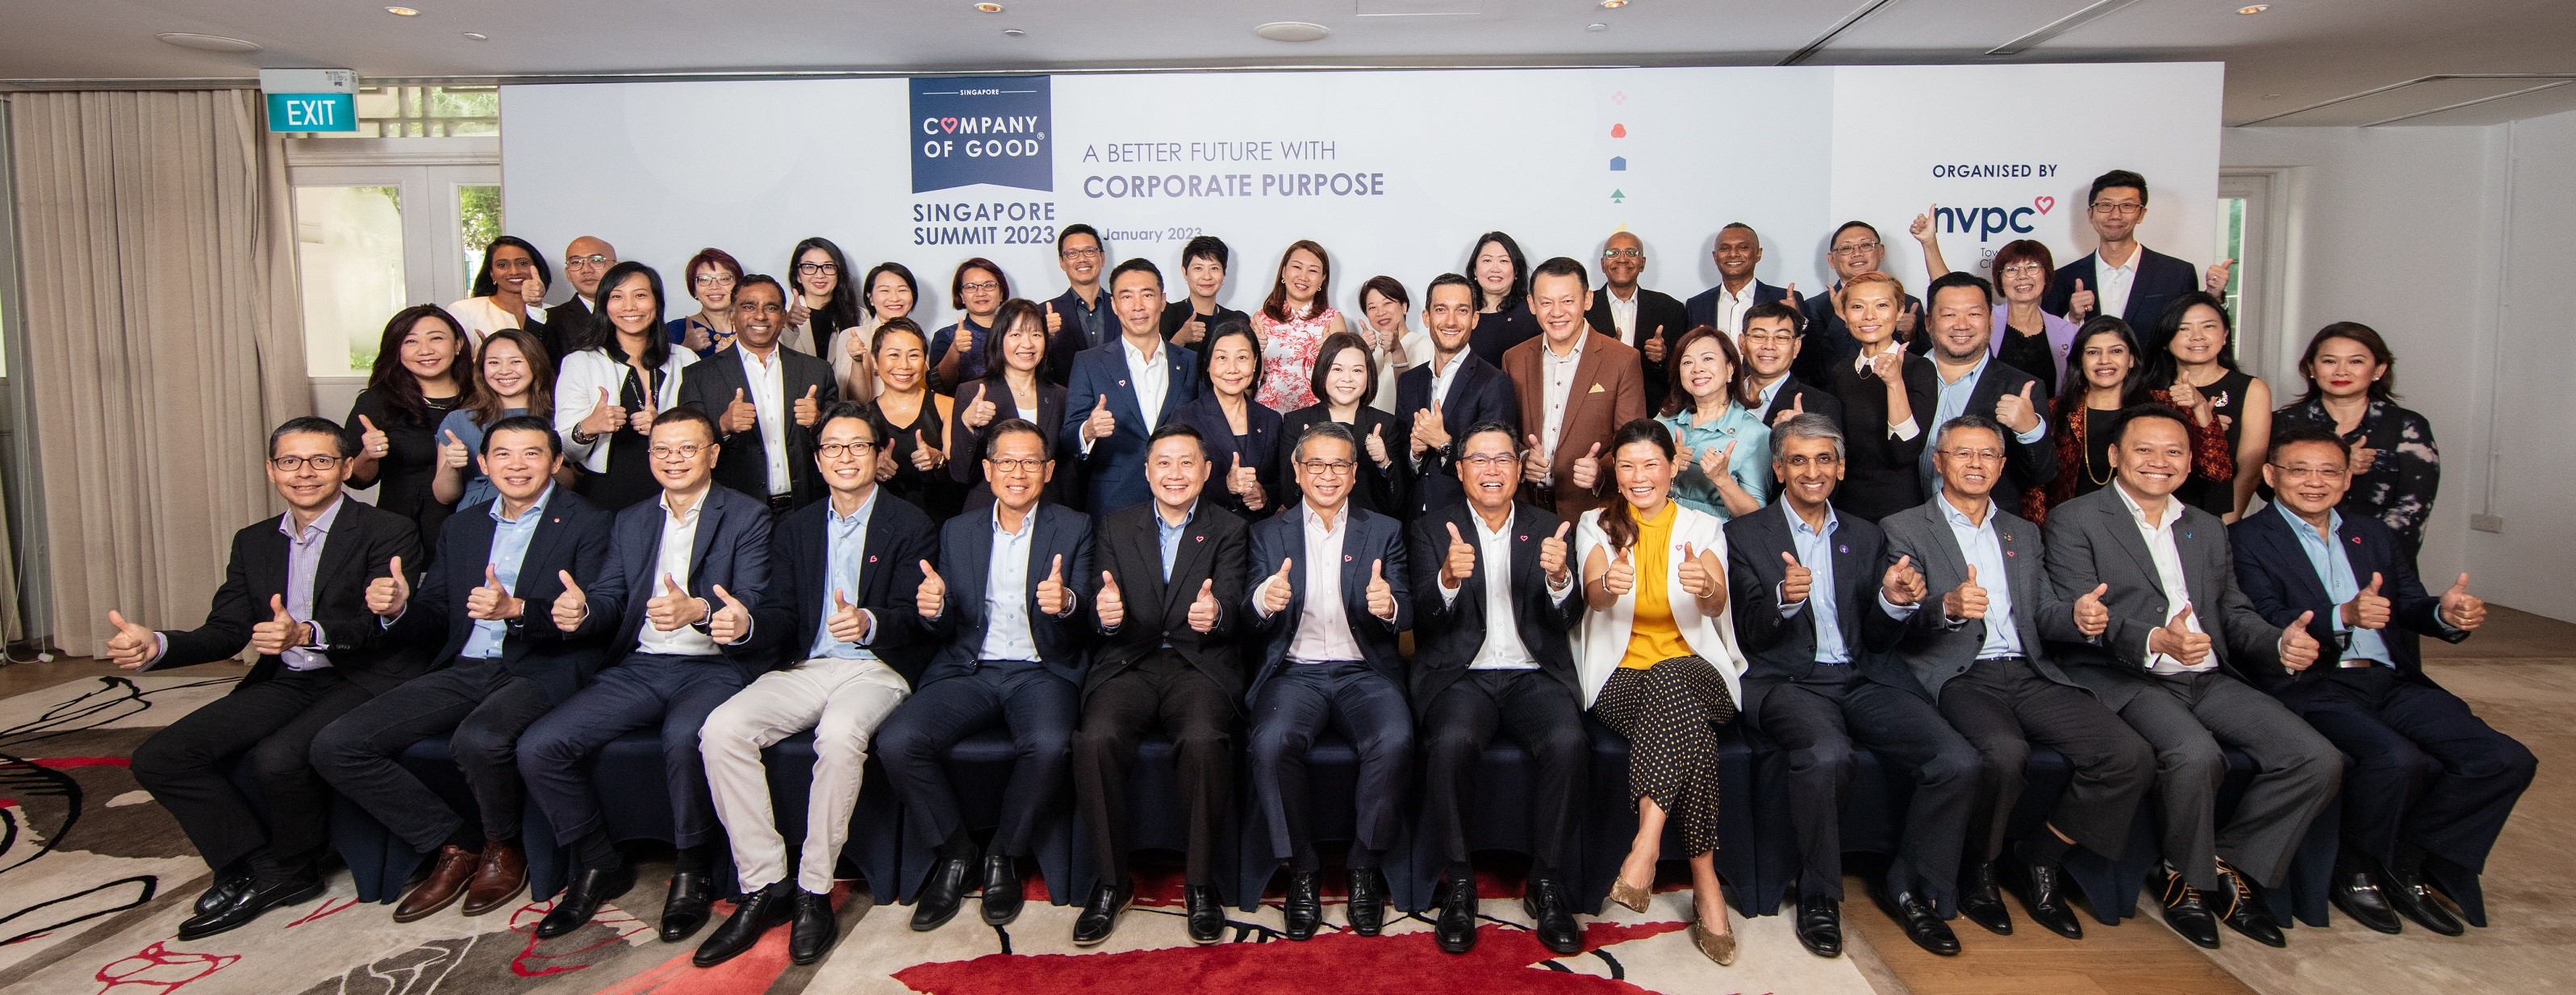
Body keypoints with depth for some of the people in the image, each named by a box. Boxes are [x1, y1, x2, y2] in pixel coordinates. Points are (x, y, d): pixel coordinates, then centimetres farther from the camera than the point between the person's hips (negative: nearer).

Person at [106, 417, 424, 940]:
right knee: (159, 758, -8)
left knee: (276, 759, -29)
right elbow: (225, 631, 9)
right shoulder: (254, 541, 16)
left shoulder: (388, 532, -5)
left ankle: (292, 868, 2)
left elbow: (382, 624, -17)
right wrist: (156, 646, -12)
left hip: (363, 681, -7)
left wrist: (308, 634, -36)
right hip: (286, 683, 7)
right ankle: (254, 870, 4)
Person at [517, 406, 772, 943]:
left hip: (713, 666, -5)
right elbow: (608, 598, 10)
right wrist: (581, 610, -15)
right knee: (537, 748, -14)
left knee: (684, 739, -36)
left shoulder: (747, 516, 2)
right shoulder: (630, 522, 19)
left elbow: (750, 606, -9)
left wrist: (697, 609, -30)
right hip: (638, 667, 5)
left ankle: (693, 871, -11)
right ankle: (598, 864, 8)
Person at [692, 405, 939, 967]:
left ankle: (814, 892, -21)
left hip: (876, 669, -4)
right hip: (804, 667, 4)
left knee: (840, 734, -36)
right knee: (722, 729, -23)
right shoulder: (794, 529, 18)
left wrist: (868, 622, -29)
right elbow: (781, 615, 9)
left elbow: (911, 615, -6)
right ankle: (764, 885, -14)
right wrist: (747, 624, -15)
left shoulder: (910, 526, 5)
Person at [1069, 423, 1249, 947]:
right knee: (1097, 738, -29)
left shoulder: (1228, 532, 12)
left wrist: (1215, 614, -29)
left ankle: (1200, 883, -14)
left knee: (1204, 740, -33)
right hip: (1129, 664, 2)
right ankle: (1112, 880, -11)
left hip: (1199, 665, -1)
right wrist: (1105, 614, -20)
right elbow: (1104, 611, 6)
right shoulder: (1116, 528, 16)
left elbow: (1232, 606, -4)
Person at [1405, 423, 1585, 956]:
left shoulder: (1548, 529, 13)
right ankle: (1458, 884, -13)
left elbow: (1568, 620, 2)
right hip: (1462, 675, -1)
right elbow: (1423, 619, -4)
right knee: (1452, 742, -33)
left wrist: (1559, 578, -21)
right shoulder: (1432, 530, 9)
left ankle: (1547, 886, -10)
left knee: (1567, 741, -29)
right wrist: (1448, 578, -26)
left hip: (1534, 674, 2)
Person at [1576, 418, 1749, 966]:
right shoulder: (1596, 526, 9)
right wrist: (1609, 584, -39)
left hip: (1696, 673, 0)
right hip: (1620, 680, 0)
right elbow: (1594, 596, -13)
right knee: (1690, 729, -35)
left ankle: (1646, 842, -41)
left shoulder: (1704, 528, 10)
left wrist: (1706, 588, -38)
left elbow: (1716, 603, -11)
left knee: (1669, 676, -38)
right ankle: (1706, 885, -33)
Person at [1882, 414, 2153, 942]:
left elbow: (2044, 613, 16)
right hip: (1958, 676, -5)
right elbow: (1899, 619, -5)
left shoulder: (2023, 534, 25)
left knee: (2131, 756, -17)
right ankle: (1976, 873, -6)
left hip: (2029, 674, 5)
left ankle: (2038, 859, 4)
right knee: (2005, 753, -35)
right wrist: (1947, 607, -27)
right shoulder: (1904, 529, 8)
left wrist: (2077, 615, -9)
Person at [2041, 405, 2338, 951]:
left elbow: (2234, 614, 20)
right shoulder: (2075, 520, 1)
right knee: (2197, 755, -33)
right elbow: (2076, 617, -10)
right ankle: (2186, 877, -5)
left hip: (2208, 680, 6)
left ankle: (2229, 866, 6)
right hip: (2124, 680, -6)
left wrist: (2281, 642, -4)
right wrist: (2155, 640, -27)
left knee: (2319, 761, -13)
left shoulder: (2207, 528, 23)